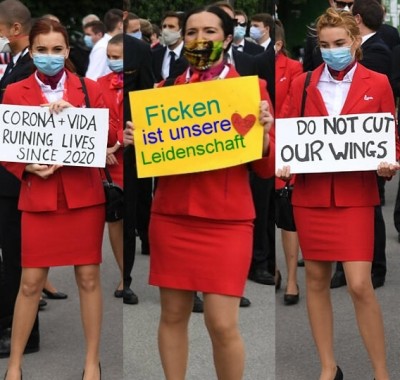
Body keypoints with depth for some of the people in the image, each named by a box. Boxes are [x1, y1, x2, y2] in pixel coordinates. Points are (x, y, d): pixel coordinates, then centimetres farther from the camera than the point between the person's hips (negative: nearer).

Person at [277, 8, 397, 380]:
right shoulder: (302, 84, 6)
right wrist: (282, 165, -11)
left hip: (355, 195, -3)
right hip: (310, 193, 3)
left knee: (360, 285, -8)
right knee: (316, 279, 8)